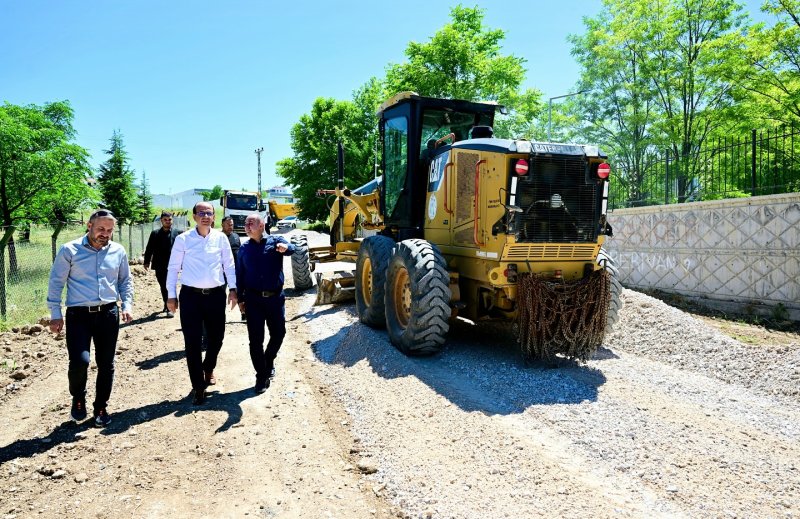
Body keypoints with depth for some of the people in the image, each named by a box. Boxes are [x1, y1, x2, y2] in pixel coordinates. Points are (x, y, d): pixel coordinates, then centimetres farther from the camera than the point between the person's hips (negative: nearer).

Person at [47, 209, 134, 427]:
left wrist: (127, 305, 3)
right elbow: (56, 283, 1)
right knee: (80, 361, -15)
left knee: (106, 364, 8)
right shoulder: (69, 250, -3)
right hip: (79, 315, -3)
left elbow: (125, 282, 16)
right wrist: (55, 314, -1)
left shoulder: (118, 251, 6)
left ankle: (101, 408, 26)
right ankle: (78, 398, 16)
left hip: (108, 314, 3)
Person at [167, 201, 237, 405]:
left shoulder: (220, 238, 2)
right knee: (193, 342, 0)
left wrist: (233, 288, 2)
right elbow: (173, 268, 3)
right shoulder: (183, 239, -2)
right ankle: (198, 386, 12)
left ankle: (208, 368, 43)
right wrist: (171, 294, 1)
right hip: (191, 295, -2)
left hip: (216, 294, 2)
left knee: (217, 336, 13)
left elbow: (229, 265, 8)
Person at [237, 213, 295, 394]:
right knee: (256, 339, 0)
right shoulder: (244, 248, 8)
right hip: (253, 299, 1)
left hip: (275, 297, -1)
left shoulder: (275, 241, 0)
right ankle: (262, 376, 13)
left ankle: (269, 360, 38)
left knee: (278, 333, 9)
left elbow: (292, 249, -22)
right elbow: (240, 275, 11)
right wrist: (241, 299, 7)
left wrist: (285, 248, -46)